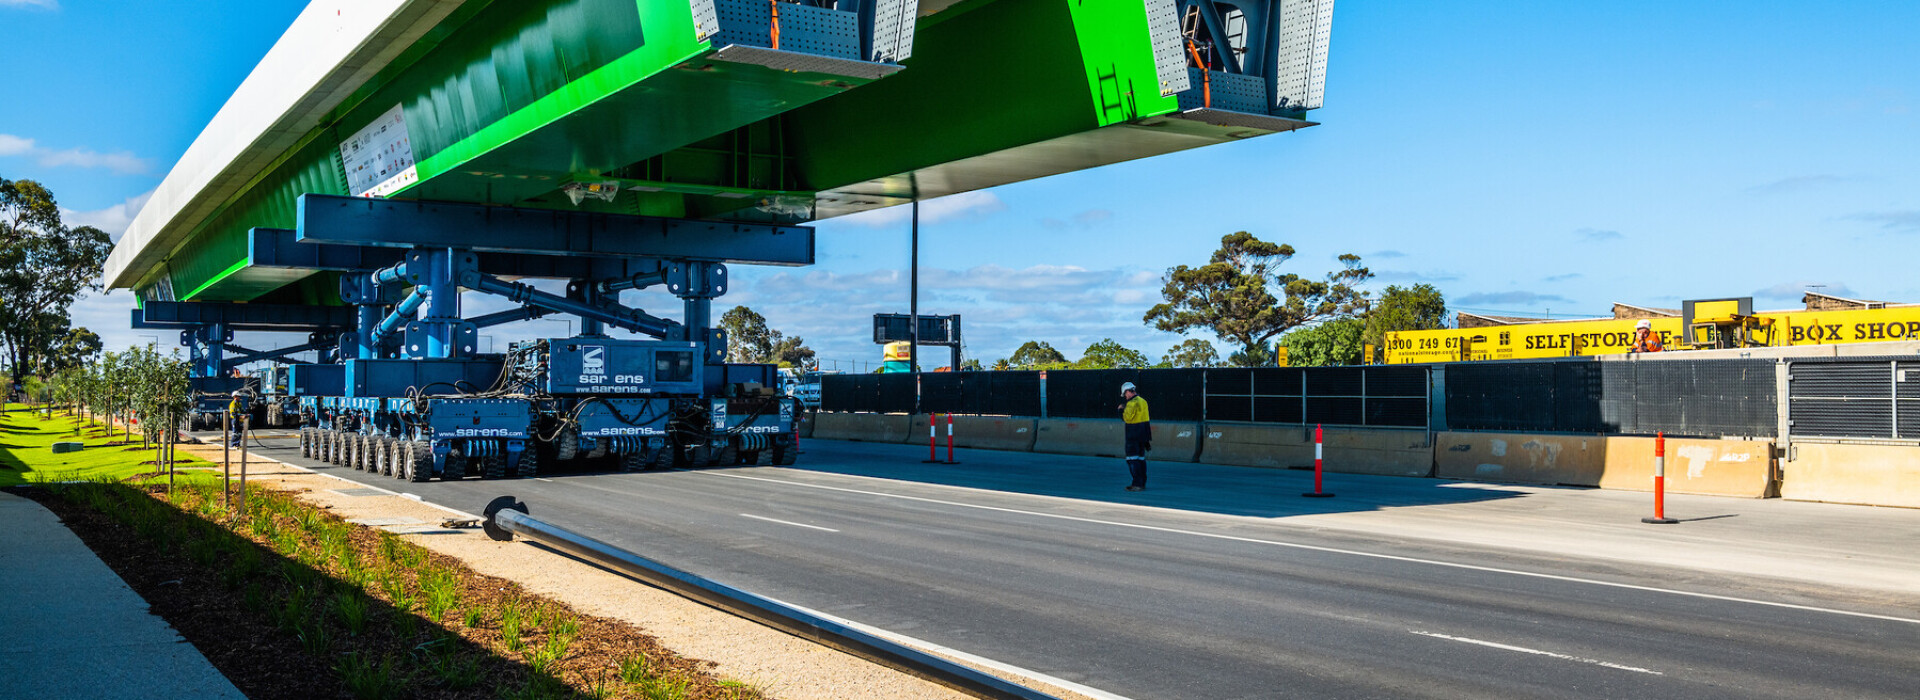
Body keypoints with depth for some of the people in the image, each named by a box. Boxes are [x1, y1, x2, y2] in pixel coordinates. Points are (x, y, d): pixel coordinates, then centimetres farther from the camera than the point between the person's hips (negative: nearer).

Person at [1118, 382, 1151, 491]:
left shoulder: (1132, 403, -16)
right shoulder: (1143, 401, 13)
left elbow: (1126, 418, -19)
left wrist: (1121, 409, -1)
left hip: (1133, 435, -9)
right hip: (1144, 433, 9)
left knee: (1132, 458, -7)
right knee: (1141, 457, 15)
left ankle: (1137, 484, -12)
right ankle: (1142, 483, 20)